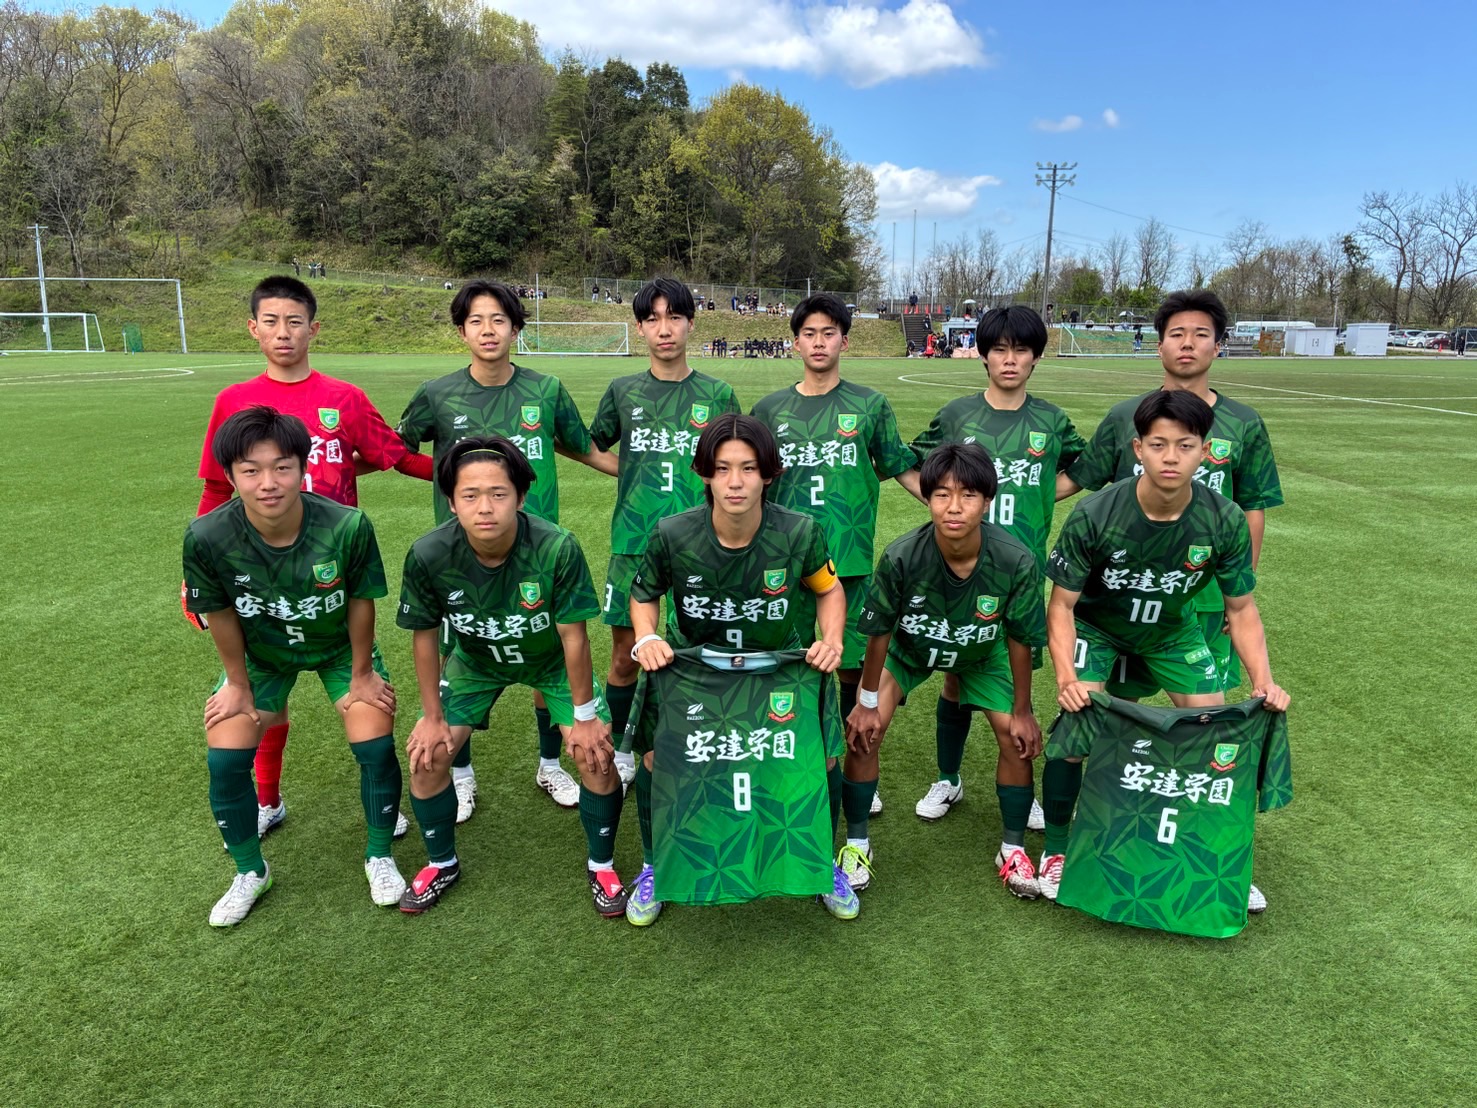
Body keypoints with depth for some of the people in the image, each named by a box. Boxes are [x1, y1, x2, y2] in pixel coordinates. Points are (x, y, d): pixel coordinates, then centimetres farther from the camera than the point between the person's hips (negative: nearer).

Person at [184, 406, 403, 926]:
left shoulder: (348, 526, -35)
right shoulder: (207, 537, -30)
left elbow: (360, 602, -17)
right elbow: (220, 615, -12)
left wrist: (361, 674, -6)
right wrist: (239, 684, -1)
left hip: (340, 646, -1)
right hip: (260, 652, 2)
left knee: (375, 747, -12)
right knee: (224, 760, -5)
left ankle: (379, 857, 16)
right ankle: (250, 872, 23)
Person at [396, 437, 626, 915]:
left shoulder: (557, 548, -37)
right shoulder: (428, 556, -30)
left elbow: (572, 636, -24)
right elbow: (426, 636, -13)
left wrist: (584, 716, -14)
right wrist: (433, 717, -4)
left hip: (552, 659, -2)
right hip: (476, 659, 2)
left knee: (596, 754, -12)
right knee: (426, 756, -2)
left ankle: (602, 865, 15)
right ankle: (441, 863, 27)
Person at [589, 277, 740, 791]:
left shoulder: (718, 395, 1)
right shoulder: (623, 391, 4)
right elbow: (593, 446, 19)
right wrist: (640, 477, 8)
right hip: (633, 546, 1)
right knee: (625, 656, 7)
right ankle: (622, 753, 27)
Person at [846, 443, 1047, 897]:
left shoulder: (1016, 561, -33)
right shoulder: (901, 556, -36)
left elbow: (1019, 640, -17)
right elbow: (879, 632, -20)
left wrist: (1022, 712, -7)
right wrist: (867, 703, -11)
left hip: (981, 654, 1)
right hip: (908, 649, -1)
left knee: (1018, 739, -6)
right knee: (863, 733, -12)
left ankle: (1012, 847, 19)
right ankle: (857, 843, 10)